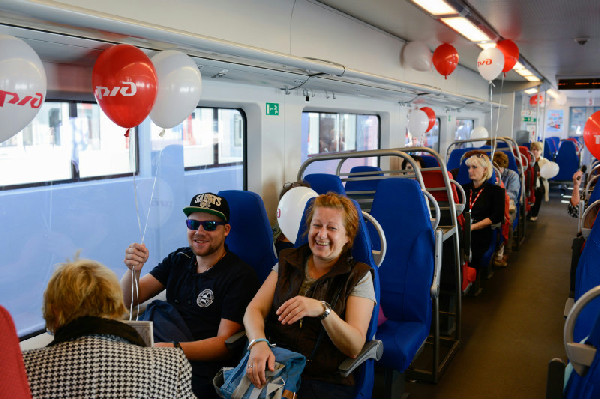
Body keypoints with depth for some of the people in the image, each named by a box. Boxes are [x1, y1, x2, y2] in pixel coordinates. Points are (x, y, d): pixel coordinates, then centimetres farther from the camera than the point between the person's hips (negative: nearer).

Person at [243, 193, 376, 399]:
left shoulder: (359, 276, 3)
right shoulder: (288, 262, 14)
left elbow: (355, 347, -7)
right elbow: (254, 310, 4)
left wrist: (322, 310, -25)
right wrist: (258, 343, -19)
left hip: (325, 382, -3)